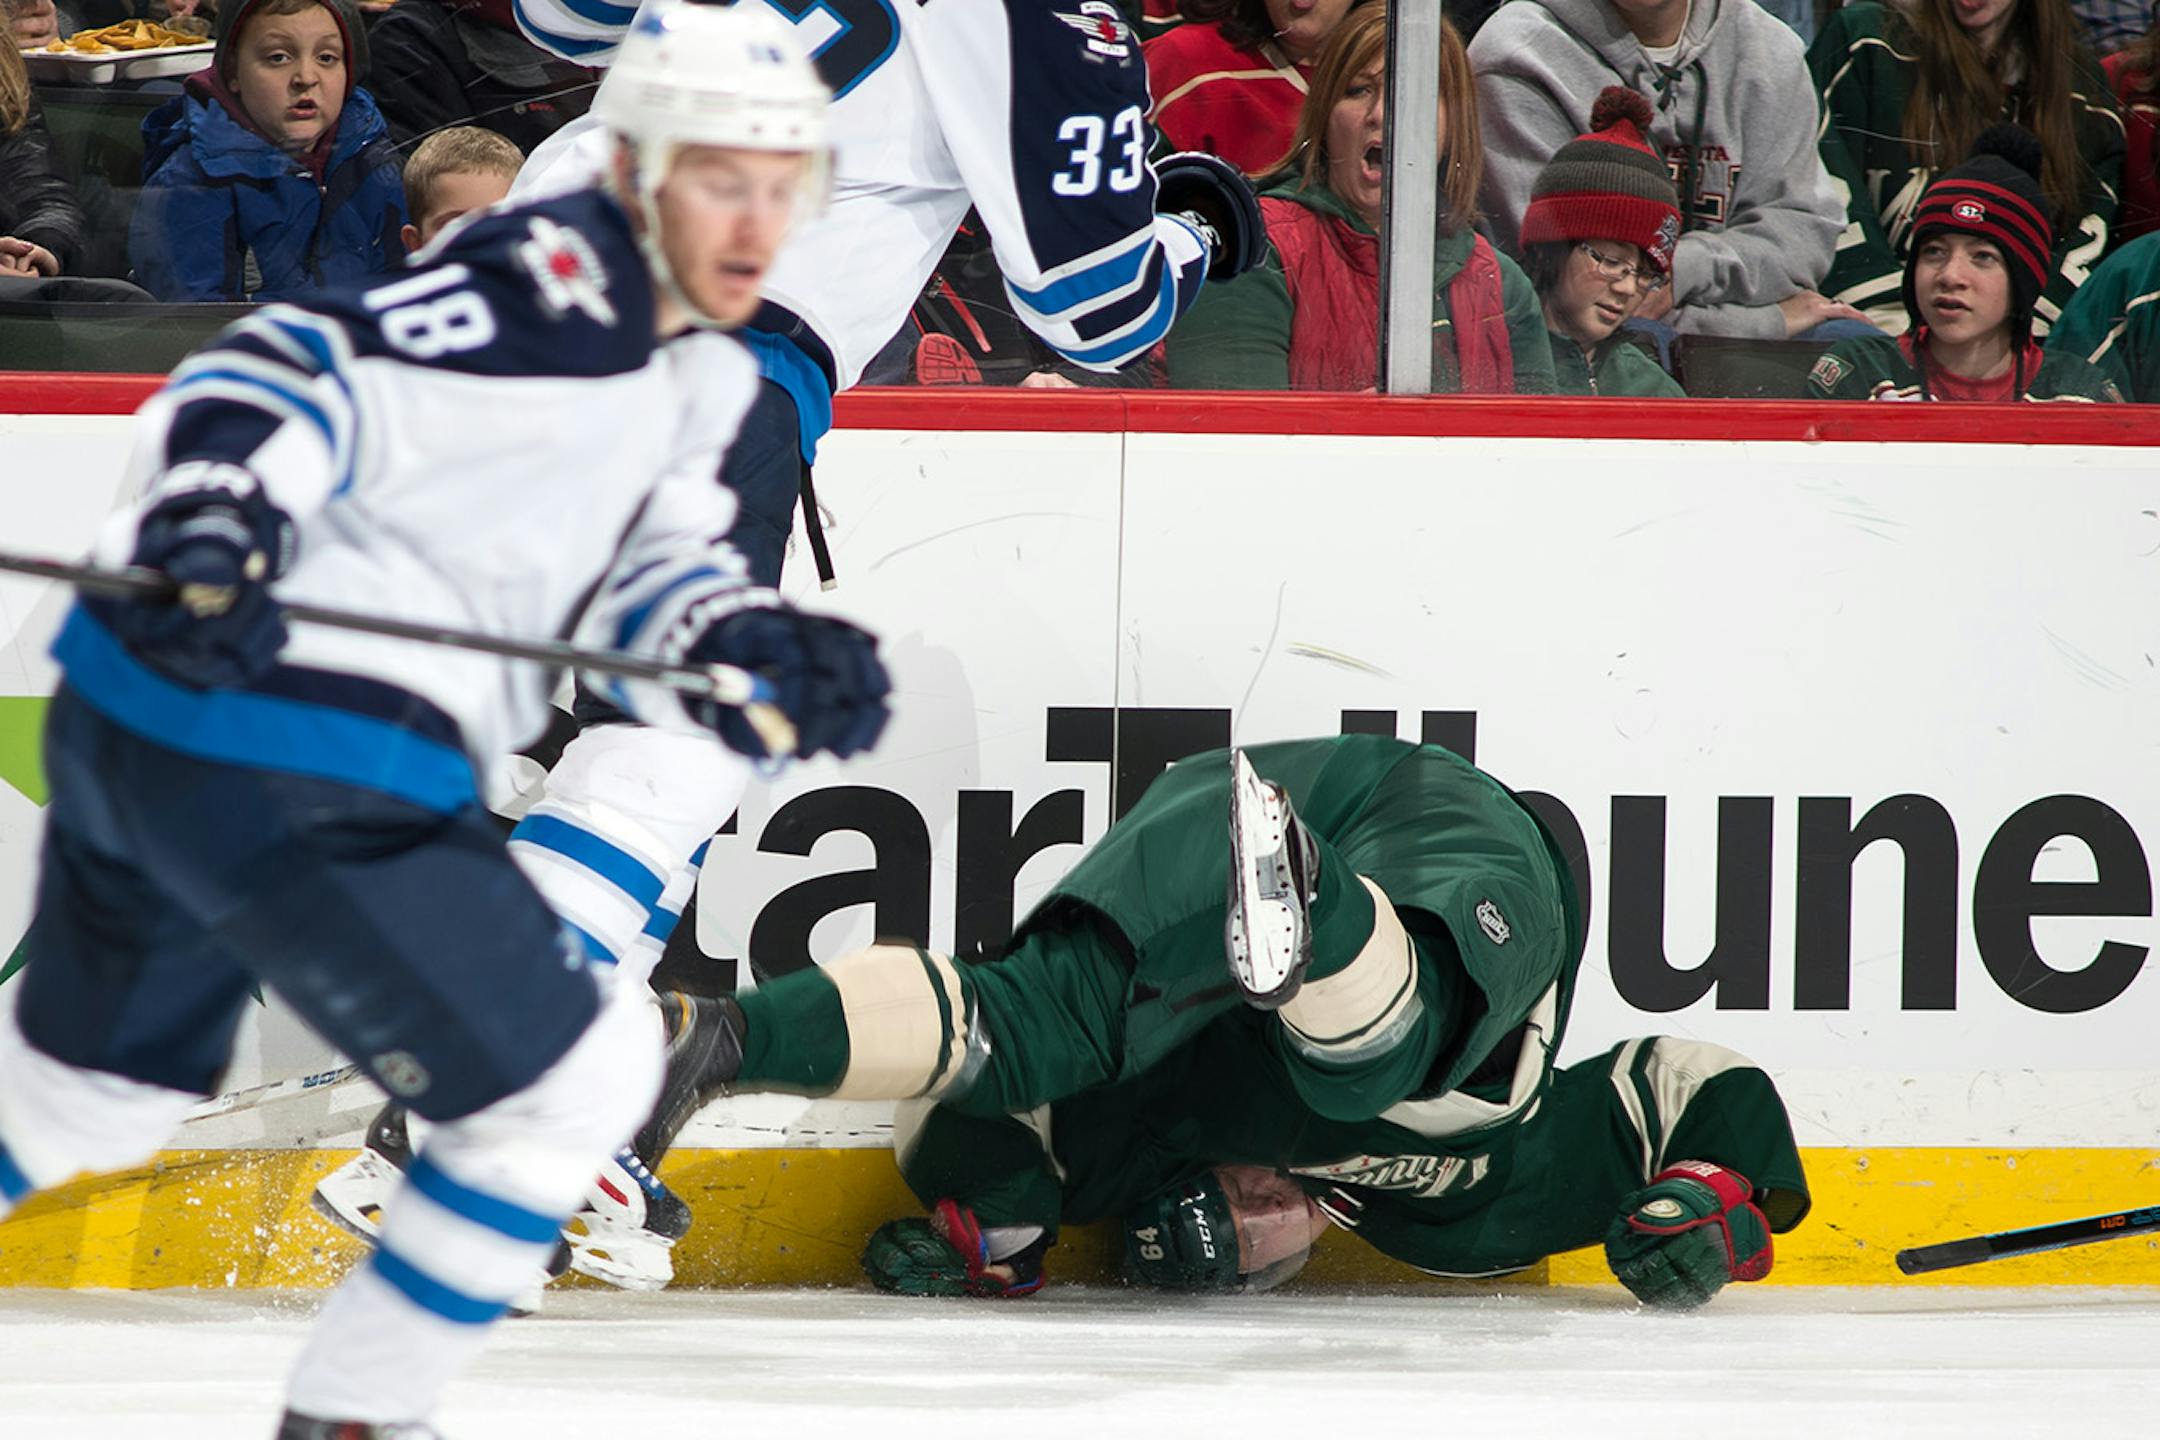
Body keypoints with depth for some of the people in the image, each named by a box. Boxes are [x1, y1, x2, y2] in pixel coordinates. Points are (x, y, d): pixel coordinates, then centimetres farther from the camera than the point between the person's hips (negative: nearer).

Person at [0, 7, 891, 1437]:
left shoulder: (690, 378, 18)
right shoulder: (565, 278, -13)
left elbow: (642, 582, 10)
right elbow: (292, 370, -22)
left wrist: (764, 653, -9)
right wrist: (209, 533, -37)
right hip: (288, 774, -11)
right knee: (576, 1078, 2)